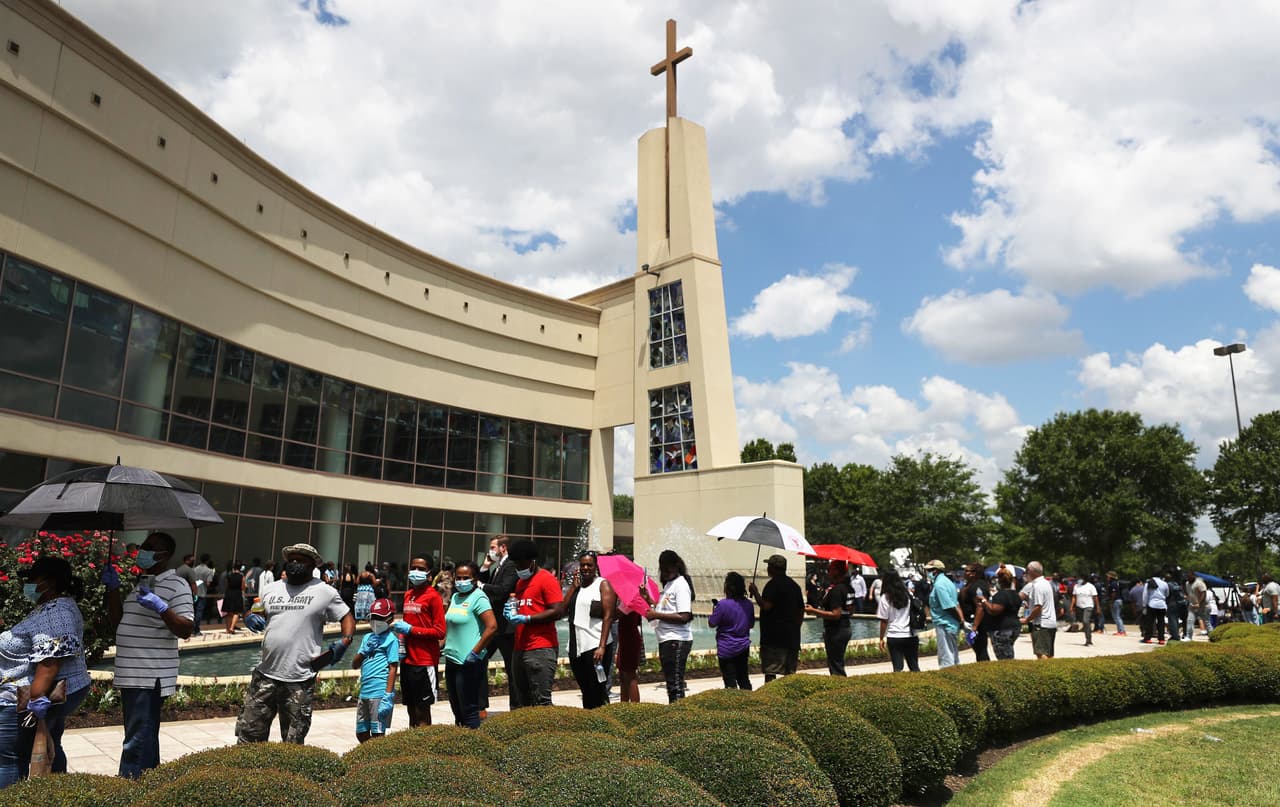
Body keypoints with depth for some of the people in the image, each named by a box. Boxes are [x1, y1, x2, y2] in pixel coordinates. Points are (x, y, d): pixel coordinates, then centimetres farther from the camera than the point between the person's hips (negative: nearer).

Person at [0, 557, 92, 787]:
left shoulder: (54, 613, -20)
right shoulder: (60, 606, 14)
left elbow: (51, 660, -27)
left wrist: (35, 698, -29)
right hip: (59, 694, 11)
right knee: (50, 751, 16)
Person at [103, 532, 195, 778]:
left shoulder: (176, 586, -10)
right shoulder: (139, 583, 17)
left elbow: (186, 629, -16)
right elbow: (116, 622, 20)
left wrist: (161, 608, -29)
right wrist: (113, 588, 10)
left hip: (150, 678, -9)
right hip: (131, 675, 9)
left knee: (138, 742, -8)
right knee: (145, 738, 17)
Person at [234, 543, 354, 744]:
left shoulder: (325, 592, 0)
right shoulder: (271, 589, 12)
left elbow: (347, 617, 4)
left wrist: (344, 643, -12)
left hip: (300, 681, -4)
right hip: (265, 675, 4)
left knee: (293, 744, 6)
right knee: (248, 732, 9)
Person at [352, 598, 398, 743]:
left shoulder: (391, 639, -5)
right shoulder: (368, 637, 15)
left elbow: (393, 669, -11)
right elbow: (354, 665, 15)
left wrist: (388, 696, -16)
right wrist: (364, 650, -3)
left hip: (380, 693, -7)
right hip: (364, 692, 7)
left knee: (377, 734, -2)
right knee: (361, 734, 15)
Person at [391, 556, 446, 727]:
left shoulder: (433, 596, -10)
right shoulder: (407, 595, 13)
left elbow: (440, 631, -14)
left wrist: (411, 630, -14)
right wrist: (401, 631, 5)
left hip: (425, 662, -7)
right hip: (408, 660, 7)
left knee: (422, 710, -1)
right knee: (411, 709, 15)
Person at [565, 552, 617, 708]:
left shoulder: (603, 584, -2)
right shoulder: (577, 586, 16)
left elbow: (608, 617, -10)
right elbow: (563, 609, 3)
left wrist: (602, 647, -18)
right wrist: (574, 586, 0)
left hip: (596, 647, -6)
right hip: (576, 648, 6)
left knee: (598, 692, -4)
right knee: (585, 691, 13)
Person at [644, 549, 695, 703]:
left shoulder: (681, 585, -12)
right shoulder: (668, 585, 17)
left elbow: (683, 617, -21)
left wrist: (656, 615, -17)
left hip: (676, 640, -10)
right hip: (666, 639, 10)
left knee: (675, 684, -9)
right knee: (670, 683, 15)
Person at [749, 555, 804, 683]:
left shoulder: (773, 584, -10)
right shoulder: (794, 585, 16)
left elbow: (766, 606, -20)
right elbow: (801, 611, 19)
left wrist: (755, 592, -8)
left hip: (774, 636, -8)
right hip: (792, 637, 8)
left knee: (770, 672, -8)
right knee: (790, 673, 12)